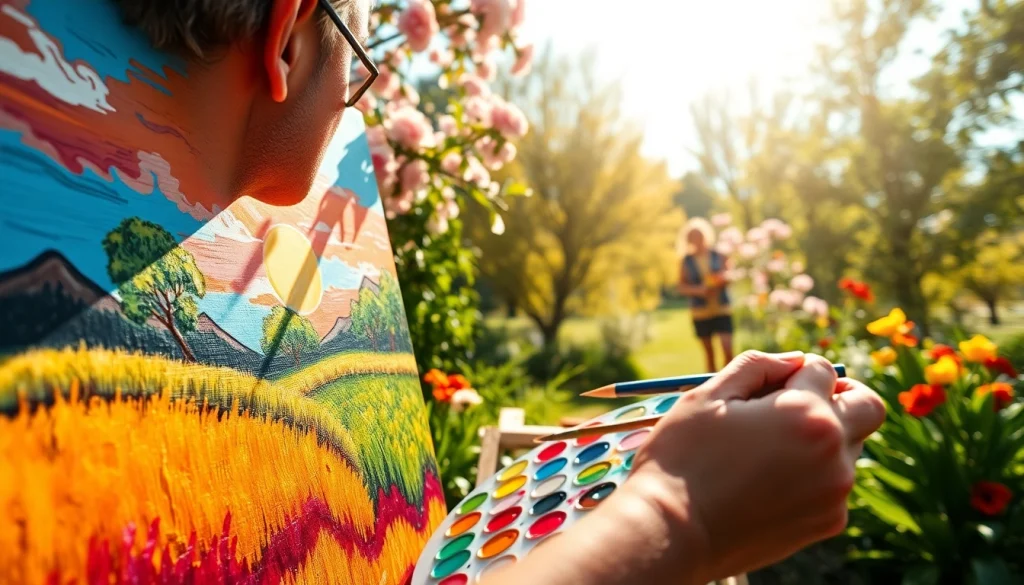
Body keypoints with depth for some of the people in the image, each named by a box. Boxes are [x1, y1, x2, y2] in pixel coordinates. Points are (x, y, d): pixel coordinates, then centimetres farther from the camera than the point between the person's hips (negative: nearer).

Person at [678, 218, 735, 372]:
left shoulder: (719, 256, 2)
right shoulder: (686, 261, 0)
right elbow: (682, 287, 0)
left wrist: (723, 279, -16)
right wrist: (698, 290, -17)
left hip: (722, 309, 0)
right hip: (700, 312, 0)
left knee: (728, 350, -10)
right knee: (709, 352, 10)